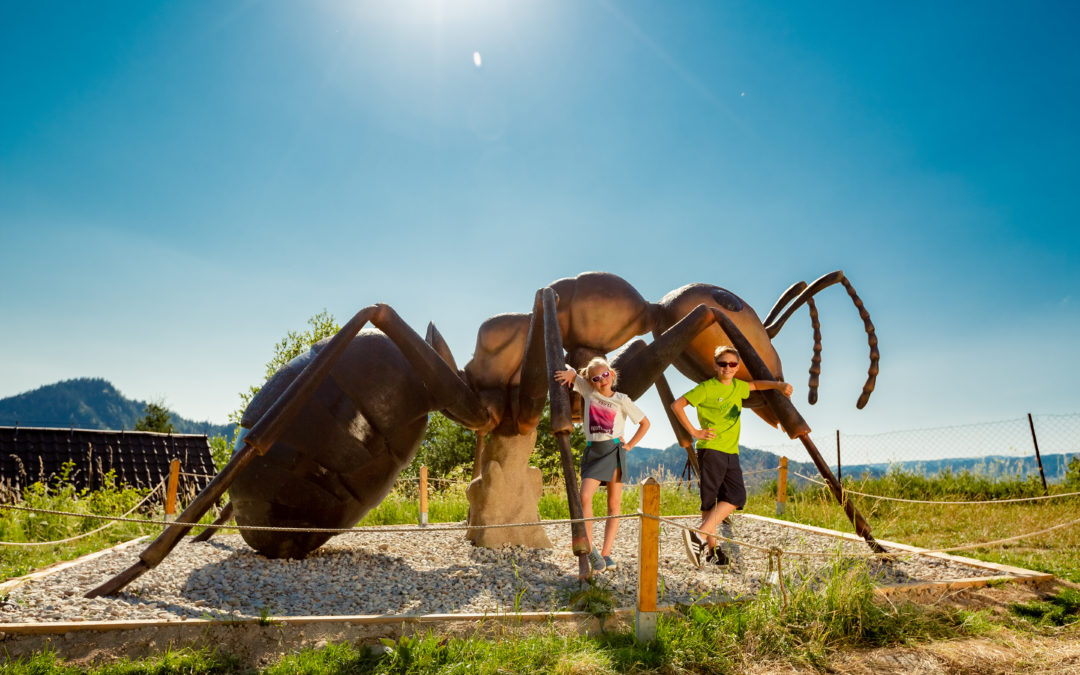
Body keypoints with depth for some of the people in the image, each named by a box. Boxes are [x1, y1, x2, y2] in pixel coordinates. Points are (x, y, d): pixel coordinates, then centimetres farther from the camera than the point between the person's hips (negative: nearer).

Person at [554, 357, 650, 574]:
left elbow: (645, 422, 11)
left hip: (614, 451, 0)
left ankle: (606, 553, 7)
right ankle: (589, 548, -11)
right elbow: (569, 372, 9)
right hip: (593, 451, 1)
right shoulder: (588, 392, 6)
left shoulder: (622, 400, 3)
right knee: (585, 496, -19)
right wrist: (569, 373, -15)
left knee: (614, 504, 1)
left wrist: (630, 445, 3)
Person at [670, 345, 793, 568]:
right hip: (711, 449, -6)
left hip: (731, 452, 6)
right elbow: (677, 405, -7)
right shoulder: (706, 388, -5)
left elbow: (757, 384, 37)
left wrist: (779, 385, 20)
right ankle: (711, 549, -2)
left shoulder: (738, 387, 15)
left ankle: (701, 536, -9)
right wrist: (694, 432, -9)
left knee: (737, 497, -8)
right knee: (710, 500, -6)